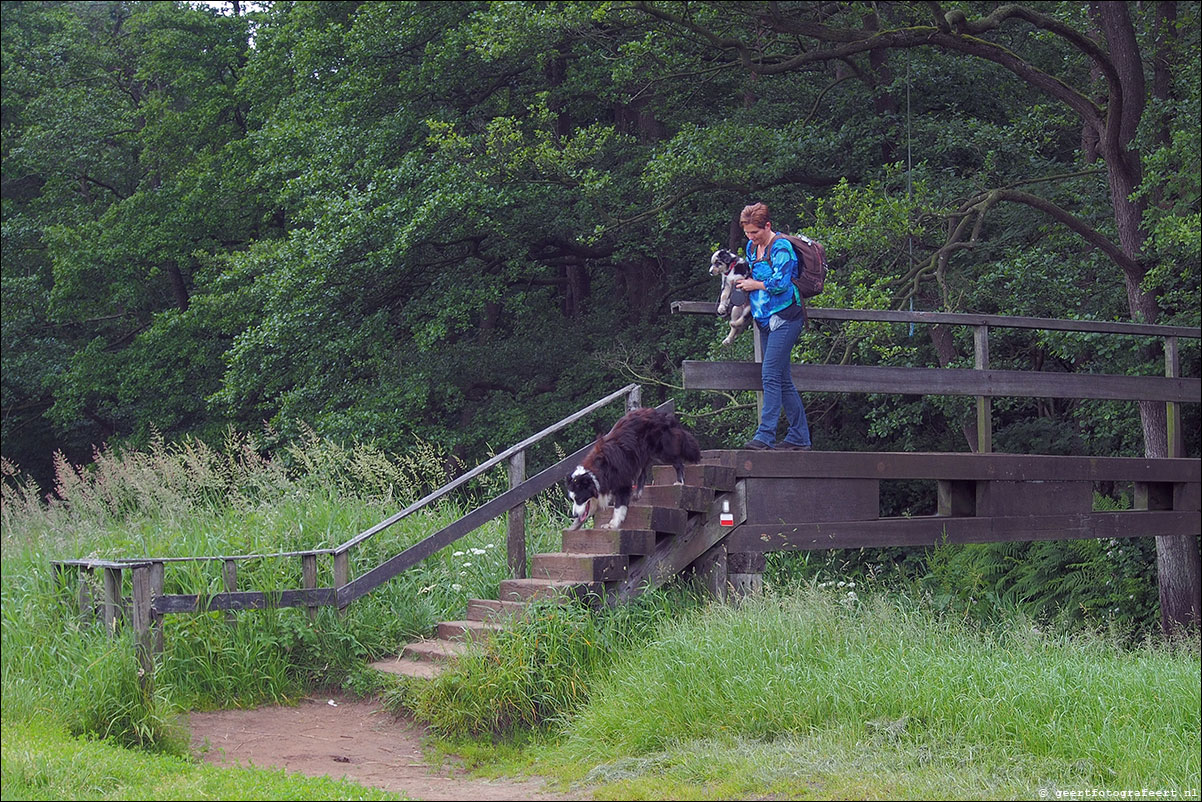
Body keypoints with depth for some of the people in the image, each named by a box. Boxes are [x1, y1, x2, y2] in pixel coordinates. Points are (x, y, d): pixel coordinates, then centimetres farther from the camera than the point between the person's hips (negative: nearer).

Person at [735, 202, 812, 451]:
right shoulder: (752, 247, 14)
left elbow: (781, 283, -19)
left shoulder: (781, 247, -12)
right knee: (782, 380, 8)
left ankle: (765, 435, -18)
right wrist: (744, 284, 8)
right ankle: (799, 437, 12)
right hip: (766, 319, 9)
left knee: (770, 375, -16)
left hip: (784, 317, -9)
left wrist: (755, 285, -6)